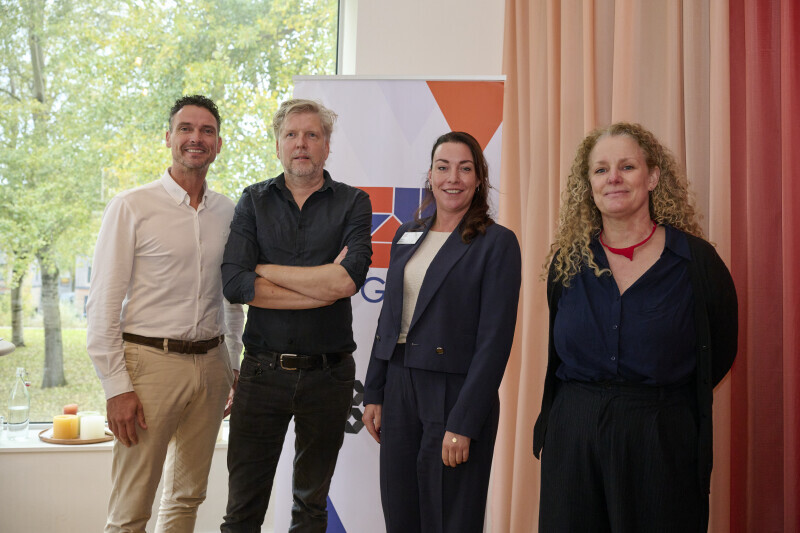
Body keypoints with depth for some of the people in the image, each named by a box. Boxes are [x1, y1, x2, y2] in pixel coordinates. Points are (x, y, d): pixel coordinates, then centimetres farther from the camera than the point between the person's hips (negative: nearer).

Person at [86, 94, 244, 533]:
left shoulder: (227, 212, 9)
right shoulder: (131, 207, -5)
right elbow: (103, 304, -7)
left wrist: (233, 366, 14)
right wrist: (116, 387, -11)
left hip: (211, 363, 5)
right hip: (150, 361, -4)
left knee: (188, 497, 15)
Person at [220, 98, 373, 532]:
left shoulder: (353, 203, 1)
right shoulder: (254, 201, 5)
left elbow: (349, 279, -16)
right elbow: (234, 283, -10)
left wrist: (267, 271, -9)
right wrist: (324, 285, -13)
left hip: (328, 373, 0)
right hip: (264, 370, 1)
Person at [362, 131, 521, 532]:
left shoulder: (497, 242, -8)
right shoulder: (407, 235, 10)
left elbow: (495, 339, -12)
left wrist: (464, 424, -16)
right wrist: (373, 394, 9)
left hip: (455, 395, -5)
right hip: (399, 389, 5)